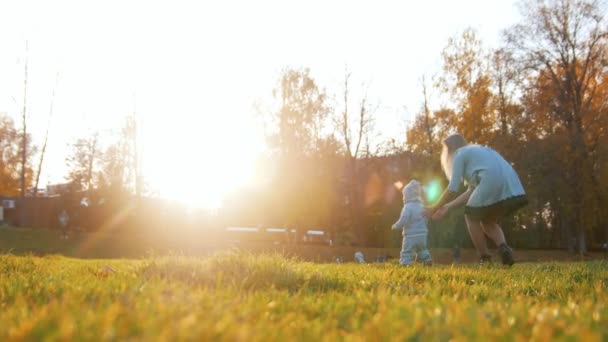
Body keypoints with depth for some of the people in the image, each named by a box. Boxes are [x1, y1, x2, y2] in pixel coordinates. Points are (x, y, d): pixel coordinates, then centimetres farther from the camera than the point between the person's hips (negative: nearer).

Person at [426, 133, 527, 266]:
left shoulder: (459, 155, 12)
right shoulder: (476, 151, 37)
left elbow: (453, 189, 5)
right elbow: (472, 190, 31)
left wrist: (434, 208, 16)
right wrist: (448, 206, 33)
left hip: (493, 182, -8)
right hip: (512, 188, 8)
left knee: (471, 216, 14)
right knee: (487, 220, 25)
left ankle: (485, 260, 9)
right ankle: (504, 248, -1)